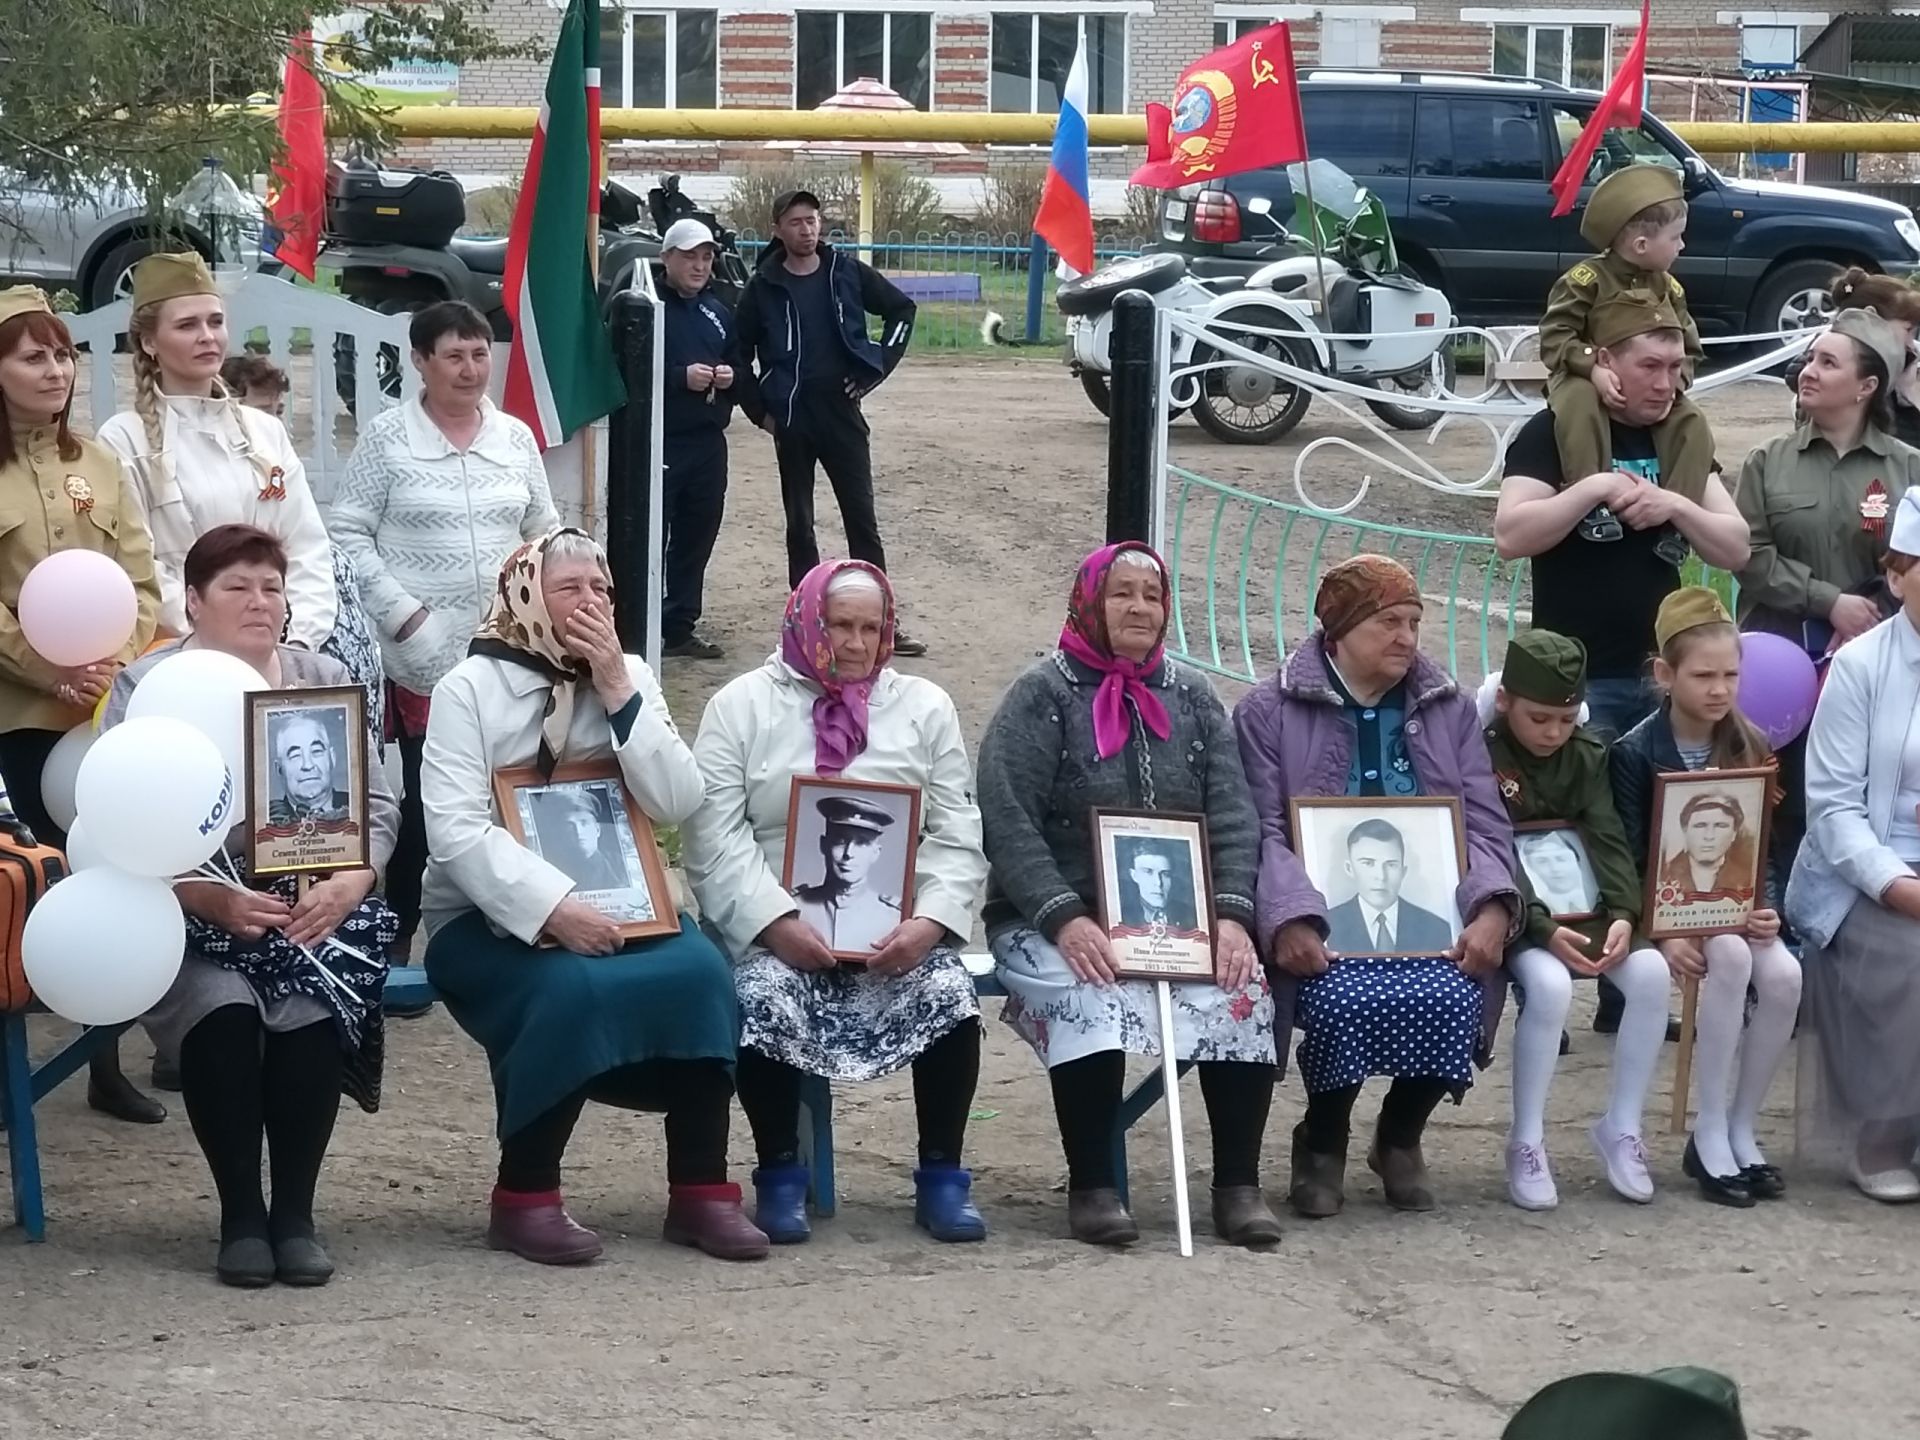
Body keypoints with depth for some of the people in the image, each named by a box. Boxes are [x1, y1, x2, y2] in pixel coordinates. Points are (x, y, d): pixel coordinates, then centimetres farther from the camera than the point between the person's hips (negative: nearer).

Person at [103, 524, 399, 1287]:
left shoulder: (324, 679, 11)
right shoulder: (146, 686, 0)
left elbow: (376, 806, 7)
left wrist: (346, 885, -14)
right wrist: (212, 898, -23)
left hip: (307, 906, 2)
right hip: (186, 917, -2)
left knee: (312, 1012, -28)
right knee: (222, 1012, -31)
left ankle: (295, 1212, -14)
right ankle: (240, 1215, -15)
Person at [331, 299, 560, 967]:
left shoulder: (516, 437, 11)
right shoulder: (387, 437, -1)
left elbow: (544, 533, 16)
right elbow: (349, 534, -3)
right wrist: (401, 611, -11)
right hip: (421, 655, -4)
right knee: (422, 800, -3)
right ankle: (396, 942, 7)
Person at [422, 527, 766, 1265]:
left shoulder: (629, 676, 8)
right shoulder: (470, 688, -5)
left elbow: (676, 804, -4)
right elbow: (456, 830, -16)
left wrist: (618, 690, -12)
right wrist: (550, 907, -28)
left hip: (609, 907, 4)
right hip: (491, 920, -4)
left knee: (698, 972, -25)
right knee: (569, 990, -34)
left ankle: (701, 1190, -16)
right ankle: (525, 1198, -18)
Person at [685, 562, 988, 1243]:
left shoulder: (924, 707, 14)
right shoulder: (742, 706, 7)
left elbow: (958, 838, 6)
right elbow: (716, 838, -4)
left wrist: (929, 922, -12)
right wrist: (775, 923, -18)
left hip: (896, 932, 2)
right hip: (777, 926, -2)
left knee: (949, 994, -26)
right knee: (763, 1000, -31)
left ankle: (942, 1179, -10)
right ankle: (779, 1177, -10)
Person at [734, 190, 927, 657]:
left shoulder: (846, 272, 1)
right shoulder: (763, 287, -1)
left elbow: (902, 309, 10)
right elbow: (740, 352, 6)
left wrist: (876, 368, 3)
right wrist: (759, 408, 0)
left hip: (842, 412, 1)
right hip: (791, 419, 0)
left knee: (862, 518, 1)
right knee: (798, 523, 6)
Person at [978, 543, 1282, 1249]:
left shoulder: (1192, 698, 15)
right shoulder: (1041, 696, 0)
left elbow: (1232, 819, 8)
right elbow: (1007, 821, -9)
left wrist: (1231, 914, -9)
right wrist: (1065, 918, -22)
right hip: (1054, 924, -4)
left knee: (1245, 993, -23)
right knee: (1090, 1002, -33)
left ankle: (1239, 1185, -15)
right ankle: (1091, 1188, -22)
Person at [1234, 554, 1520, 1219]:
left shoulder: (1449, 710, 16)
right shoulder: (1269, 712, 5)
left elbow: (1485, 825, 9)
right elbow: (1265, 833, -4)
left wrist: (1492, 911, -11)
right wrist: (1291, 920, -23)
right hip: (1326, 920, -3)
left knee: (1451, 998, -28)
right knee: (1347, 1002, -33)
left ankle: (1401, 1137, 5)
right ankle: (1323, 1142, 1)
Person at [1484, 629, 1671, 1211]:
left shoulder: (1587, 754, 12)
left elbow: (1610, 839, 4)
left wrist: (1623, 914, -15)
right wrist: (1543, 929, -24)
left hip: (1587, 910, 5)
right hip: (1520, 918, -5)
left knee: (1651, 972, -23)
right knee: (1549, 984, -35)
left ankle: (1622, 1128, -8)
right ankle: (1527, 1142, -19)